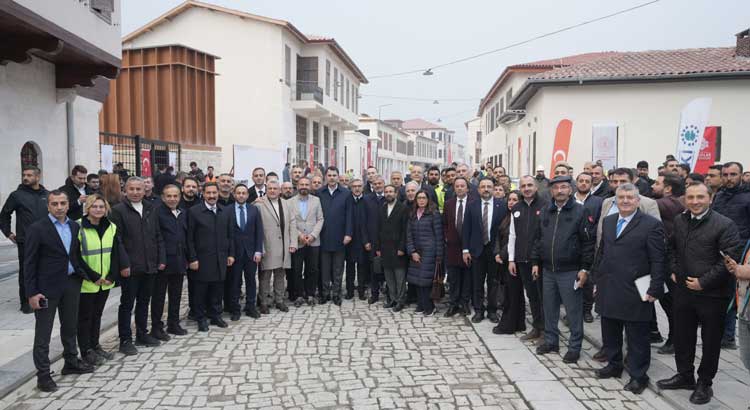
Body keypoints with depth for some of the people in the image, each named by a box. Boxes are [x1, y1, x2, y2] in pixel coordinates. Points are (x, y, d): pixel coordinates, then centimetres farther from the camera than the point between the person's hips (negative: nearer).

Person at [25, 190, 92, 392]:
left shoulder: (75, 226, 6)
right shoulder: (37, 229, -10)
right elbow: (29, 263, -10)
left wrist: (83, 275, 6)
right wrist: (32, 292, -13)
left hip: (72, 284, 6)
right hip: (47, 287, -5)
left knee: (70, 326, 18)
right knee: (43, 333, 3)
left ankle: (71, 362, 34)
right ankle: (43, 375, 11)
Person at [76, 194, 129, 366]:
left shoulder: (111, 228, 5)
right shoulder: (78, 228, -12)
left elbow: (116, 254, 5)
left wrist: (112, 276, -5)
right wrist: (94, 276, -14)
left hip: (105, 282, 5)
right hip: (86, 283, -5)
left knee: (97, 314, 16)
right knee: (85, 316, 6)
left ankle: (95, 346, 29)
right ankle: (86, 351, 16)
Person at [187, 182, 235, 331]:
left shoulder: (226, 211, 7)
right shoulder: (194, 211, -5)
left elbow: (230, 235, 11)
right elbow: (190, 238, -6)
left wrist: (231, 254, 7)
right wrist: (192, 258, -9)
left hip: (220, 258, 4)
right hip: (202, 259, -3)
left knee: (217, 289, 11)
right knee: (201, 290, 5)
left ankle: (215, 315, 25)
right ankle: (201, 319, 19)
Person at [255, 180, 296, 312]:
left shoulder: (286, 204, 11)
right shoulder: (259, 204, -7)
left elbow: (292, 223, 10)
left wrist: (293, 243, 2)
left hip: (283, 247, 5)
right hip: (267, 247, -5)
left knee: (280, 275, 13)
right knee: (265, 276, 3)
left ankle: (279, 301, 25)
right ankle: (264, 303, 15)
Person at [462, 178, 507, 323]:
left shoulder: (502, 205, -1)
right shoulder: (471, 206, 2)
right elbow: (466, 229, 1)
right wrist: (465, 250, -3)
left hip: (495, 249, -1)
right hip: (477, 250, 1)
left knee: (493, 282, 8)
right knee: (477, 283, 7)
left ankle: (492, 311, 21)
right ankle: (478, 310, 18)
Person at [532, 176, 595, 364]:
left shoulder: (580, 211, -7)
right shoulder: (545, 212, 10)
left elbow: (589, 242, -9)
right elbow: (538, 239, 16)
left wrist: (585, 268, -12)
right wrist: (535, 262, 11)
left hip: (570, 271, -5)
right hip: (548, 270, 5)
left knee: (573, 311, 3)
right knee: (549, 308, 14)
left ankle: (574, 347, 16)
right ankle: (551, 340, 29)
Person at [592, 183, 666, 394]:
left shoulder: (651, 224, -9)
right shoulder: (608, 221, 10)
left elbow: (658, 261, -10)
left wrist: (654, 289, -14)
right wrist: (597, 280, 13)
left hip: (634, 292, -6)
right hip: (608, 290, 6)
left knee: (637, 337, 6)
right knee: (610, 333, 18)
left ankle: (638, 376, 19)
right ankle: (614, 365, 35)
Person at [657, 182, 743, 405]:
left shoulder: (724, 225, -14)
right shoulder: (680, 221, 5)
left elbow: (731, 259, -18)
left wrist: (704, 282, -17)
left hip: (712, 294, -5)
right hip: (683, 290, 5)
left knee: (711, 341, 10)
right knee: (682, 336, 16)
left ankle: (704, 383, 27)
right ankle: (684, 375, 34)